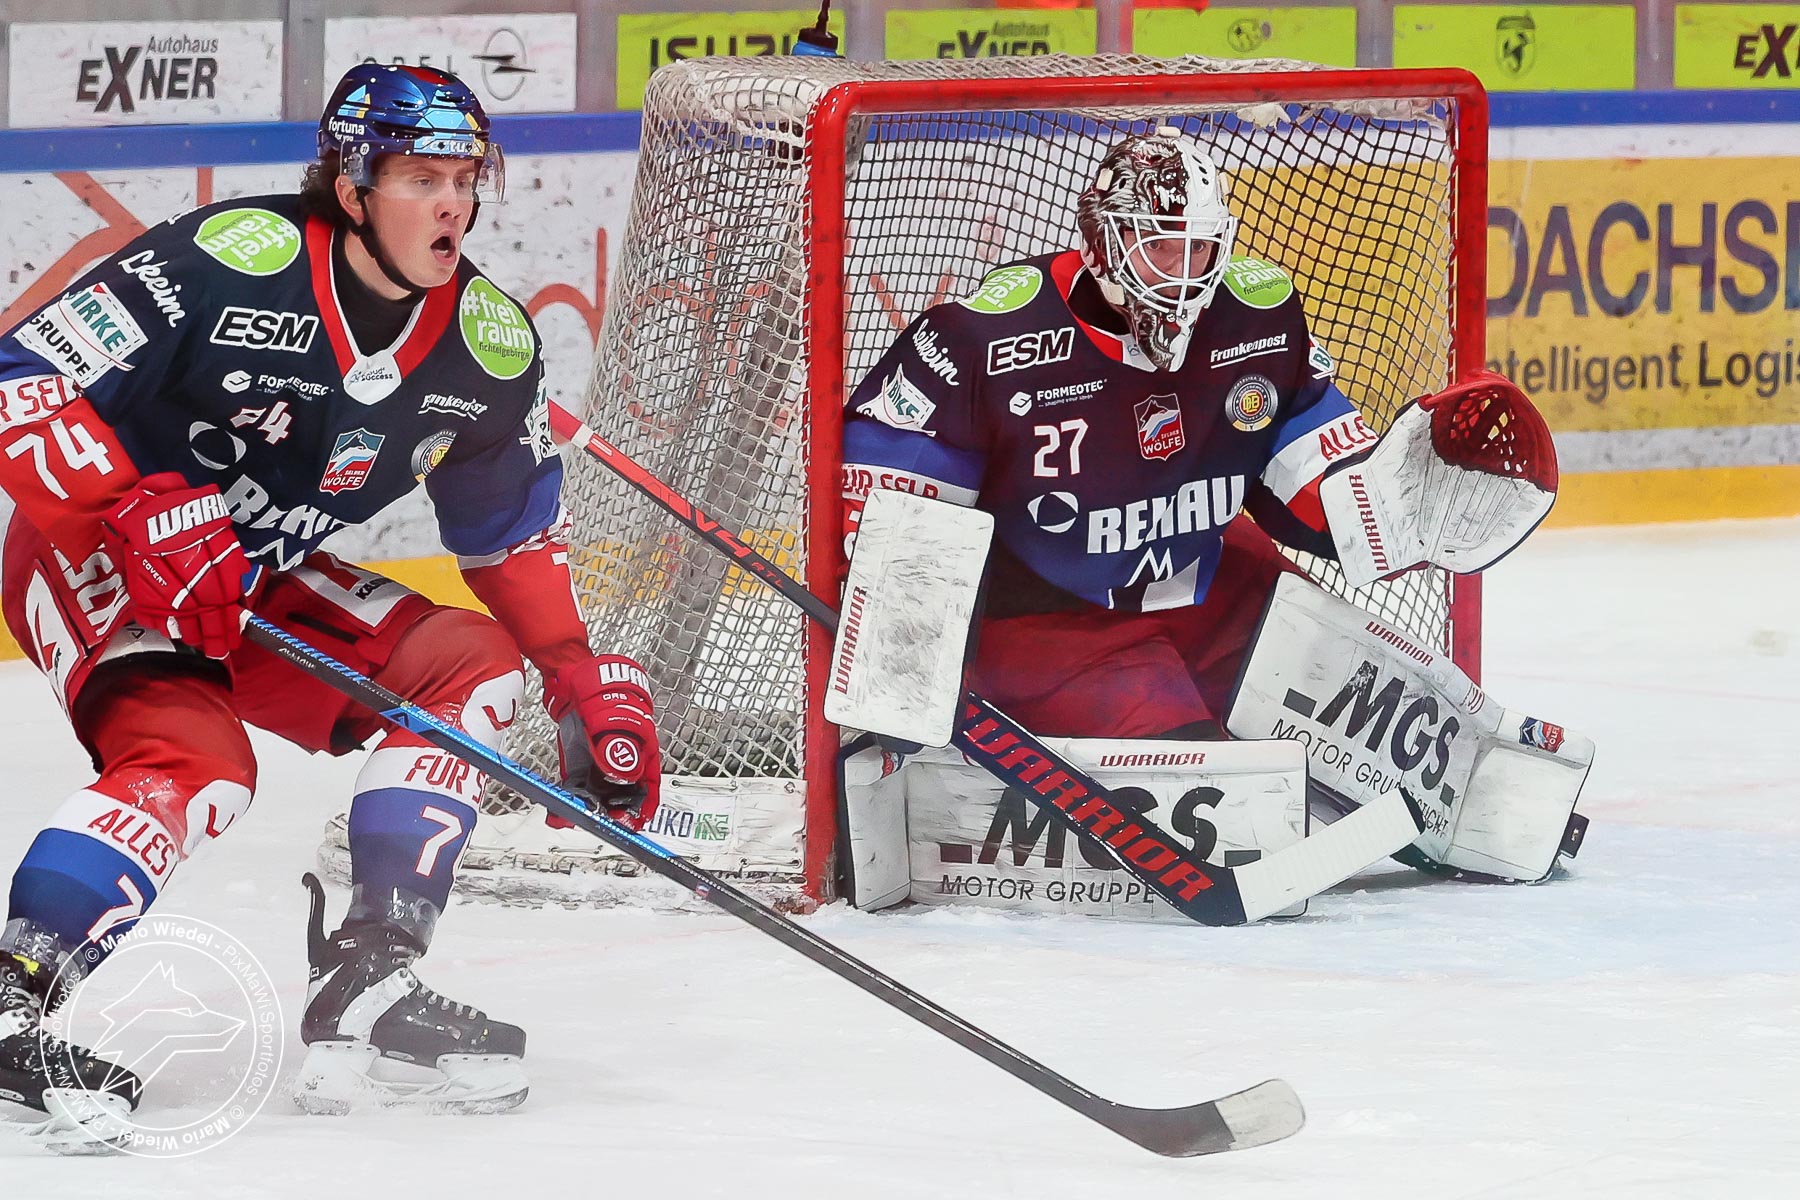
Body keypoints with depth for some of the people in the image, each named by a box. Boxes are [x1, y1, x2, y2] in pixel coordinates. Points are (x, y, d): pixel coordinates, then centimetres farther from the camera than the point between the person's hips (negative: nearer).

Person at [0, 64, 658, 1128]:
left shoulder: (491, 344, -5)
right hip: (88, 556, -7)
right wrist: (137, 519, -34)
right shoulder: (227, 263, -26)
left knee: (473, 666, -5)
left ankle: (370, 980, -6)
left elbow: (515, 536, 11)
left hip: (264, 582, 7)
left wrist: (589, 683, 5)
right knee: (195, 760, -30)